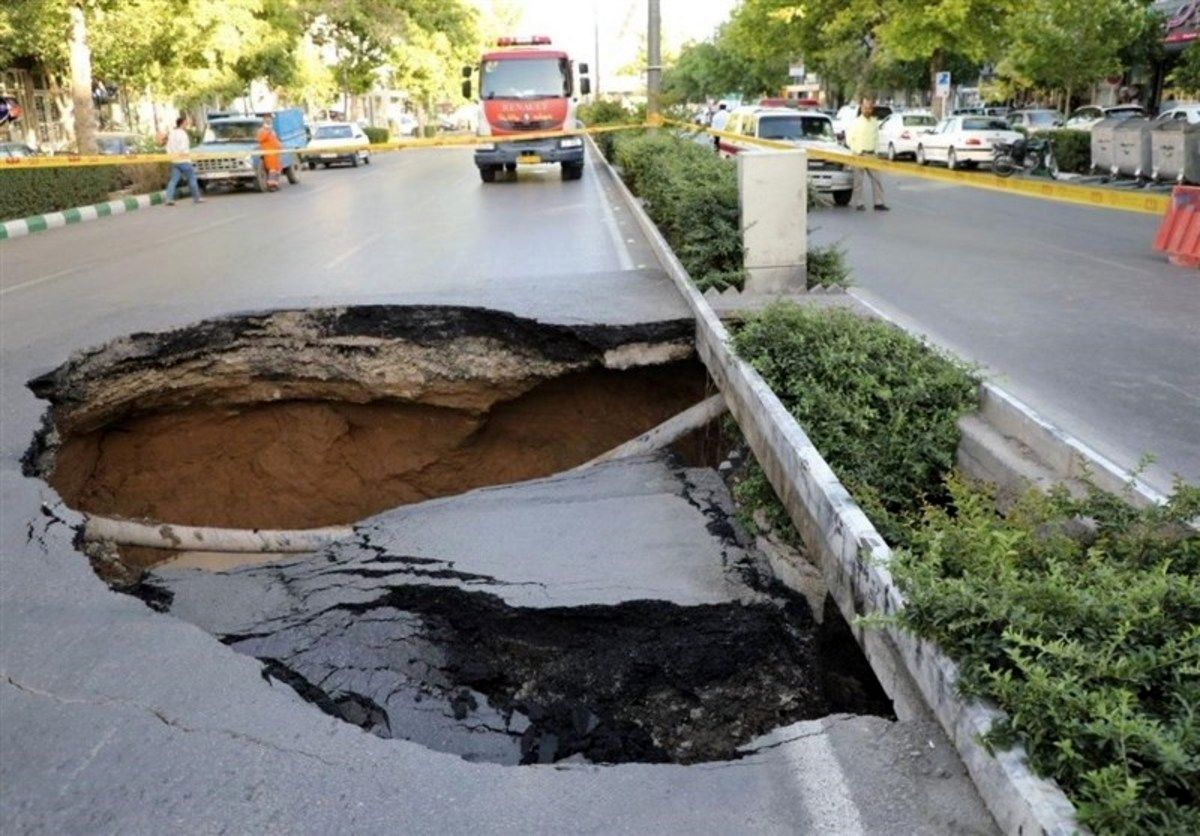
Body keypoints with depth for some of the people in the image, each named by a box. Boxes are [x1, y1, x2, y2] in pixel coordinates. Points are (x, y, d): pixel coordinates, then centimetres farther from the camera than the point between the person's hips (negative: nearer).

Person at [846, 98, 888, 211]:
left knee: (876, 178, 0)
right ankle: (858, 203, 4)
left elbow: (877, 138, 18)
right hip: (859, 155, -4)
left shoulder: (875, 122, 11)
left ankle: (879, 203, 3)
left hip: (871, 154, 4)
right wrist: (859, 151, -11)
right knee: (859, 180, -1)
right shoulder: (855, 123, -4)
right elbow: (849, 139, -6)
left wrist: (875, 149, 5)